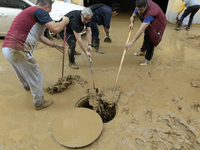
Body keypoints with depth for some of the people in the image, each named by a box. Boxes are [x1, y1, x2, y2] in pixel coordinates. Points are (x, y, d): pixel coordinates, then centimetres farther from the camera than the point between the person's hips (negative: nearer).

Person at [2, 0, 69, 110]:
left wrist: (55, 45, 32)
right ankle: (39, 103, 25)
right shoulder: (39, 11, -6)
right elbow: (55, 28, -19)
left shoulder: (29, 12, 24)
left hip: (6, 49, 10)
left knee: (22, 72, 35)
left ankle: (27, 85, 64)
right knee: (36, 77, 8)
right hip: (18, 51, -10)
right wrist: (64, 21, 3)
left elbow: (39, 36, 30)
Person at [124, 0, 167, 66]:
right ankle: (142, 51, 45)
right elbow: (133, 16, -11)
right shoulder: (140, 6, -24)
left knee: (151, 41, -14)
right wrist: (131, 23, -36)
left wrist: (132, 42, -61)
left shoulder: (150, 13, -45)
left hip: (158, 25, -8)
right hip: (150, 23, 8)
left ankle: (148, 60, 1)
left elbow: (141, 30, -54)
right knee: (146, 37, 22)